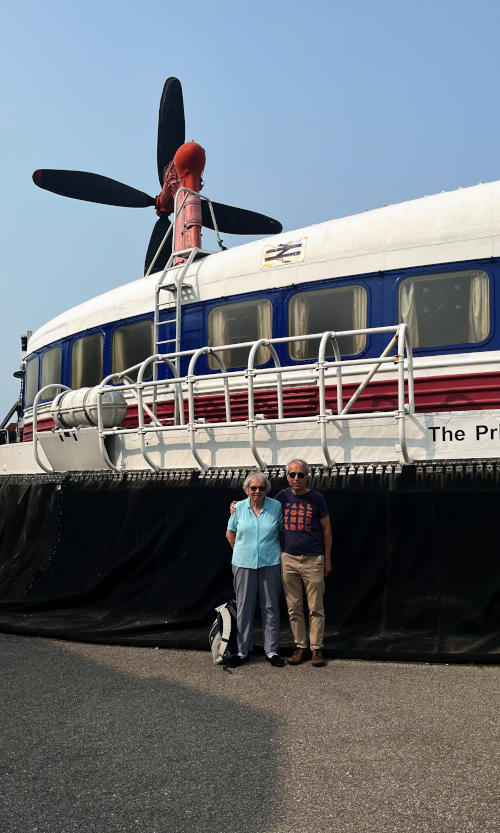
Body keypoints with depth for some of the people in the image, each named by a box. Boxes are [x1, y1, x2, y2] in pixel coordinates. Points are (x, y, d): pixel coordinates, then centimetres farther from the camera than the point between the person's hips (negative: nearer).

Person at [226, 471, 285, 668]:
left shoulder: (276, 507, -1)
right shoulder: (239, 507, 0)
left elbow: (282, 532, 11)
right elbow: (230, 533, 13)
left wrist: (277, 552, 9)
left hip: (270, 564, 0)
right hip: (244, 564, 0)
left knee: (271, 607, 5)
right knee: (244, 607, 5)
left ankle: (271, 651, 16)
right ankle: (243, 651, 17)